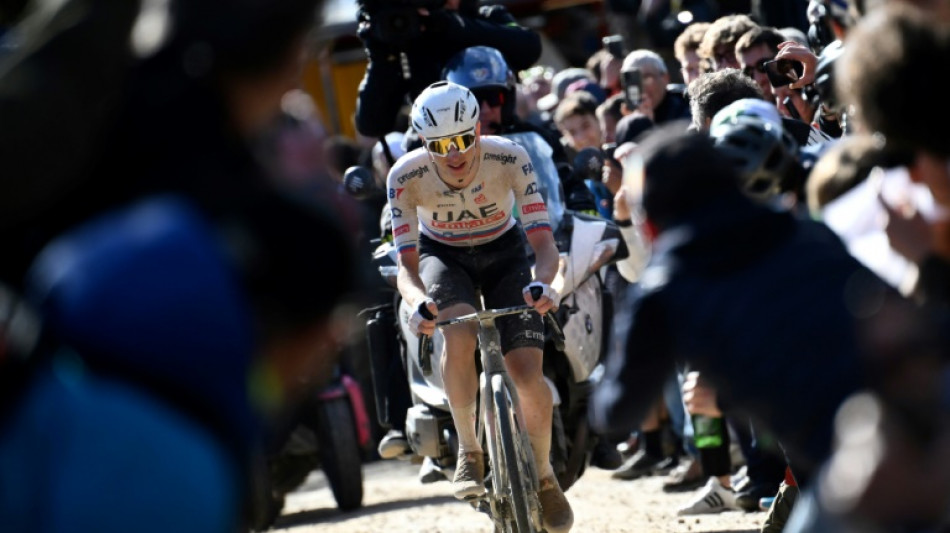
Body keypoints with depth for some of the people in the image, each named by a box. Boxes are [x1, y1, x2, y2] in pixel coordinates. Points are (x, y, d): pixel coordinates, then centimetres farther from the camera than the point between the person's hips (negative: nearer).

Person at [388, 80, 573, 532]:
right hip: (442, 256, 0)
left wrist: (541, 284, -52)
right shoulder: (407, 177, -28)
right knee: (458, 333, -33)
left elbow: (543, 242, -31)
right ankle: (469, 450, -13)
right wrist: (419, 303, -50)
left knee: (528, 376, -14)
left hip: (503, 253, 0)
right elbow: (406, 265, -28)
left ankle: (544, 477, 13)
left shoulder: (509, 159, -30)